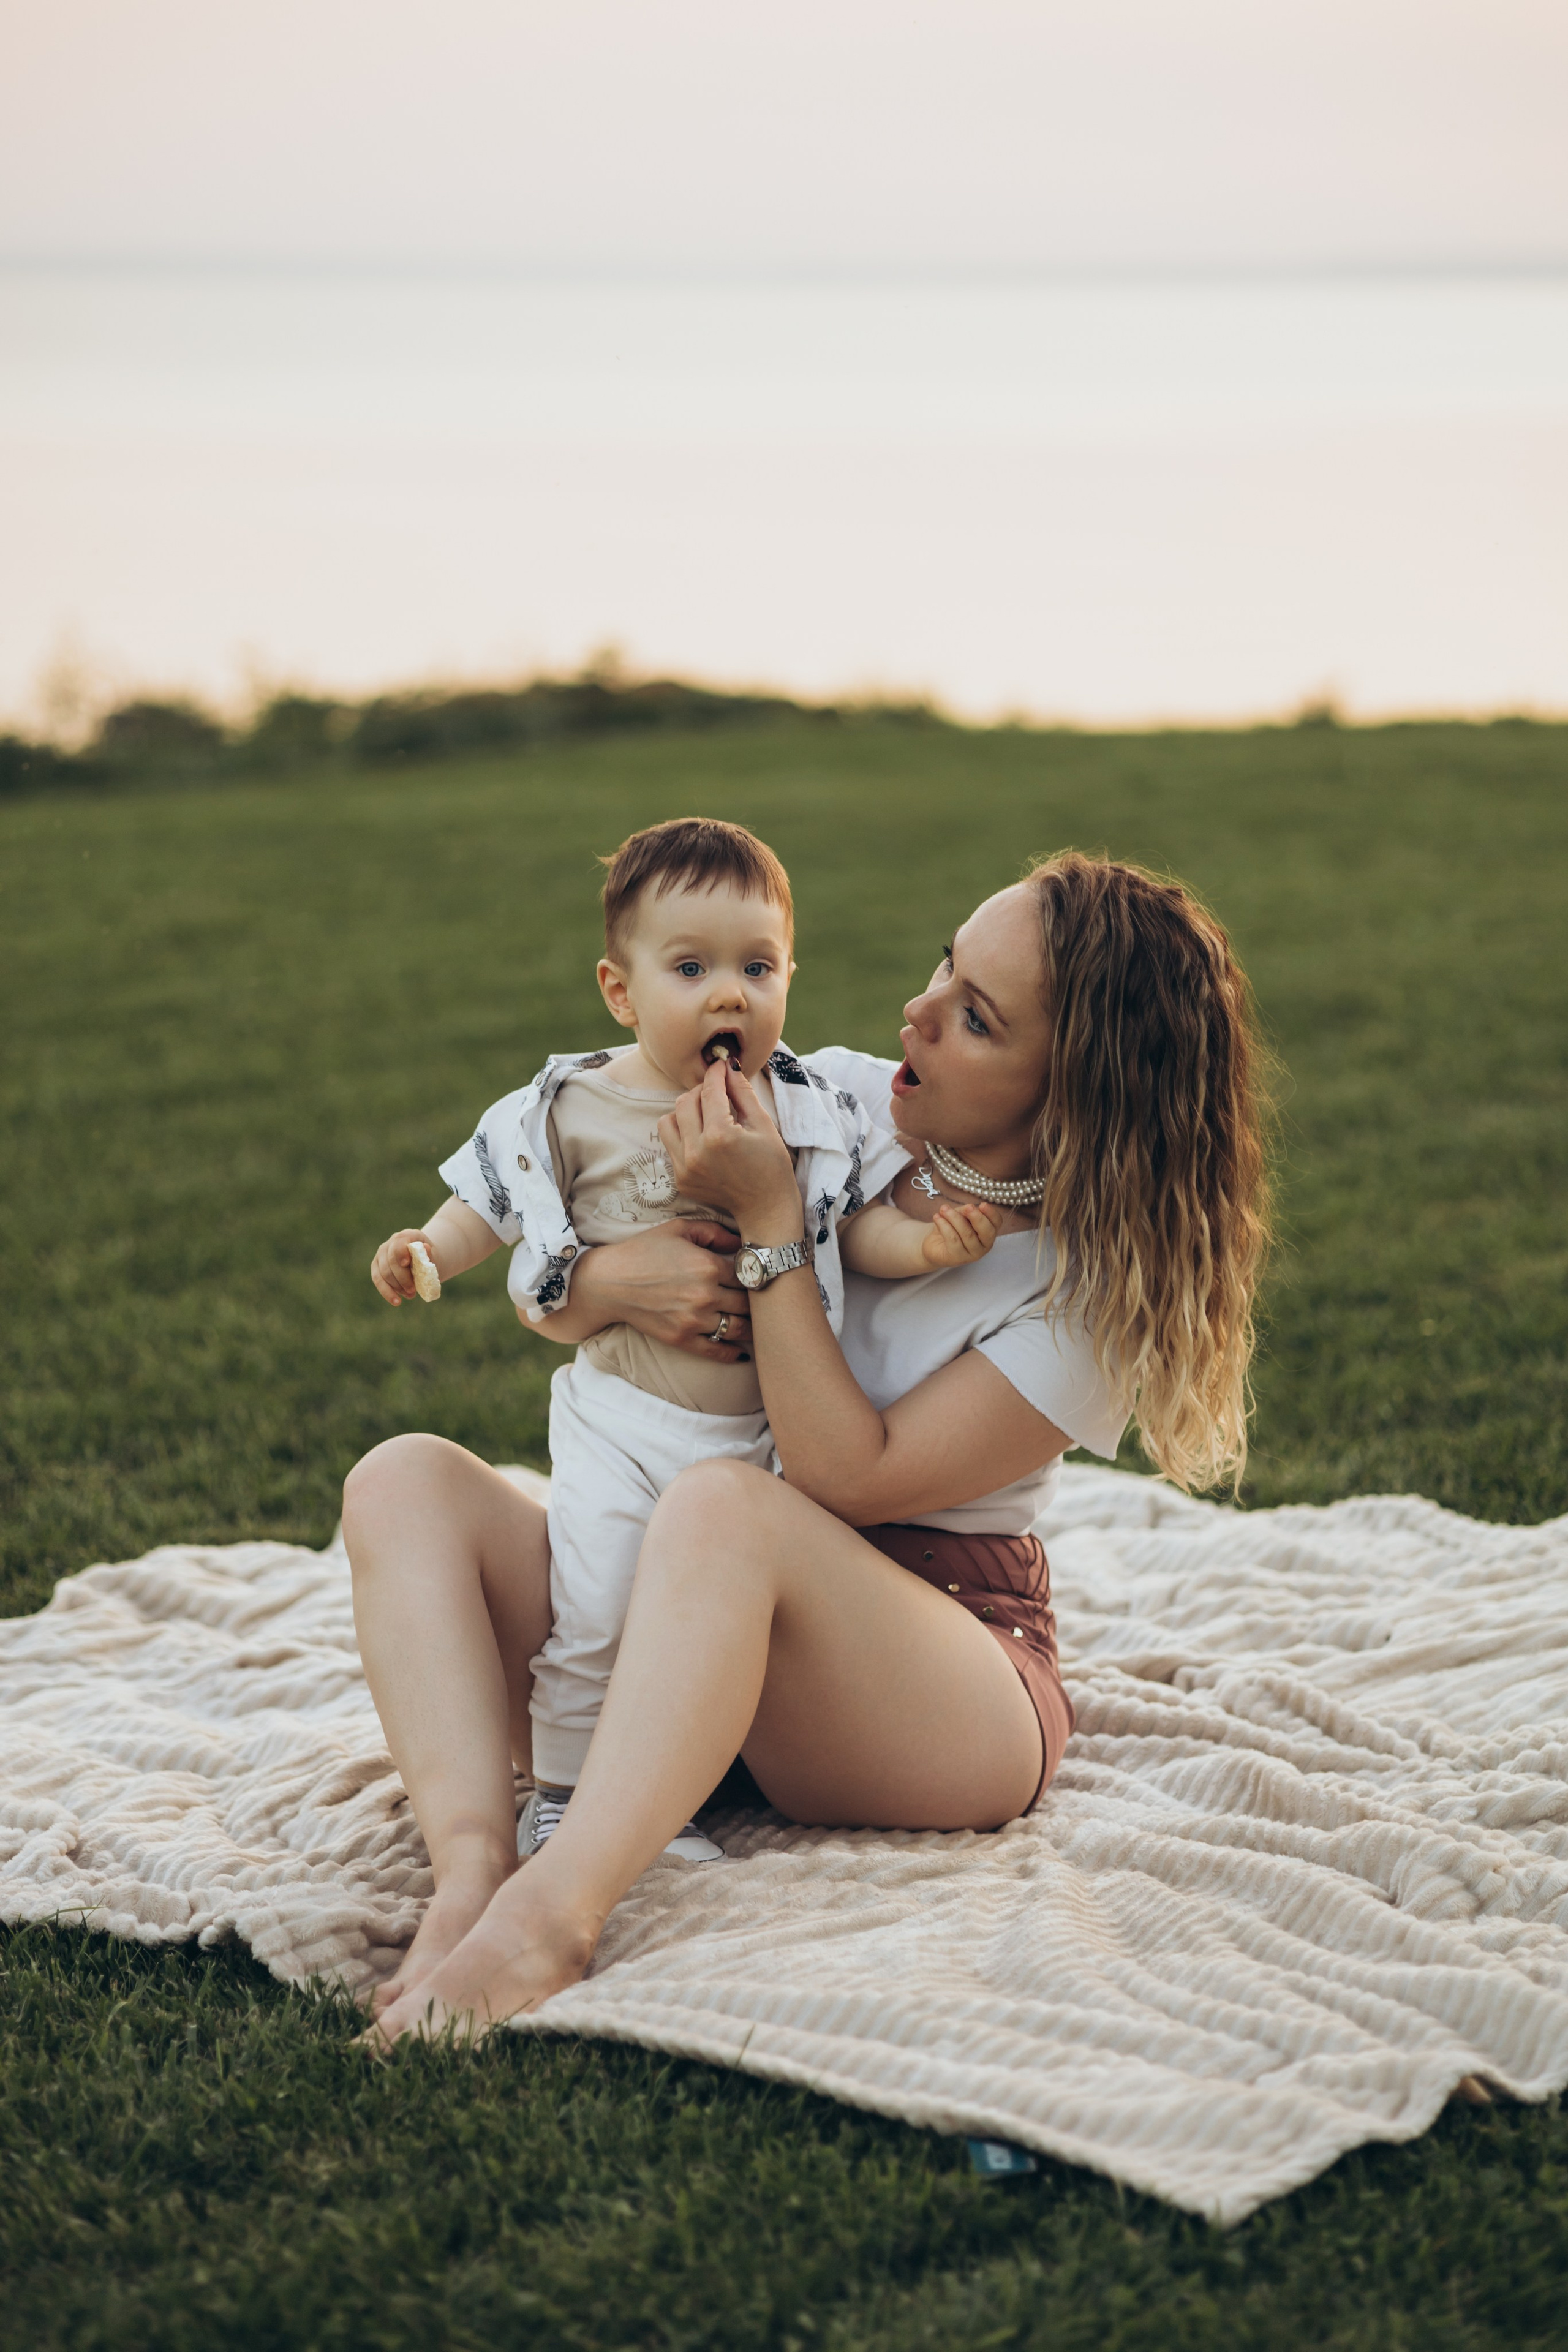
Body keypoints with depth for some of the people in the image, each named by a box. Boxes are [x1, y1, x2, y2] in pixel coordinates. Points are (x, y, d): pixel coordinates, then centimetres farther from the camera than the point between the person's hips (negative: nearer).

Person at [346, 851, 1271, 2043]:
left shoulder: (1097, 1286, -13)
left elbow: (852, 1479, -21)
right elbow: (545, 1295, 7)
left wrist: (772, 1220, -22)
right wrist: (603, 1279, -18)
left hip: (955, 1683, -6)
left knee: (723, 1505, -36)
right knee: (407, 1481, -12)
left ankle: (550, 1918, -49)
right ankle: (474, 1864, -35)